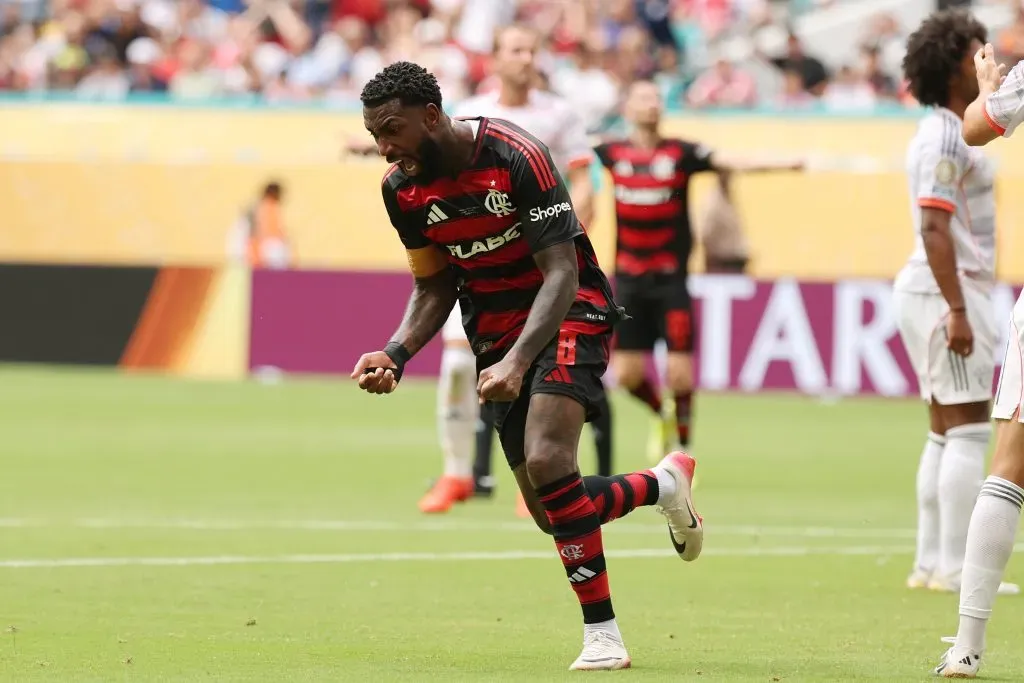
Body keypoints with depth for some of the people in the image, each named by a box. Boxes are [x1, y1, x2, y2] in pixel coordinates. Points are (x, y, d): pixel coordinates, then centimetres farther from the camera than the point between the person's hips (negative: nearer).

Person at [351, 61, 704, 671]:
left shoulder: (515, 157, -24)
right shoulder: (402, 189, -4)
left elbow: (562, 271, -25)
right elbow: (434, 285, 9)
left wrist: (517, 362, -38)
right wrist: (396, 354, -11)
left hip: (568, 312, -7)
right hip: (496, 334, 7)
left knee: (547, 463, -28)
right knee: (553, 513, 2)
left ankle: (602, 635, -19)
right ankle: (664, 484, 32)